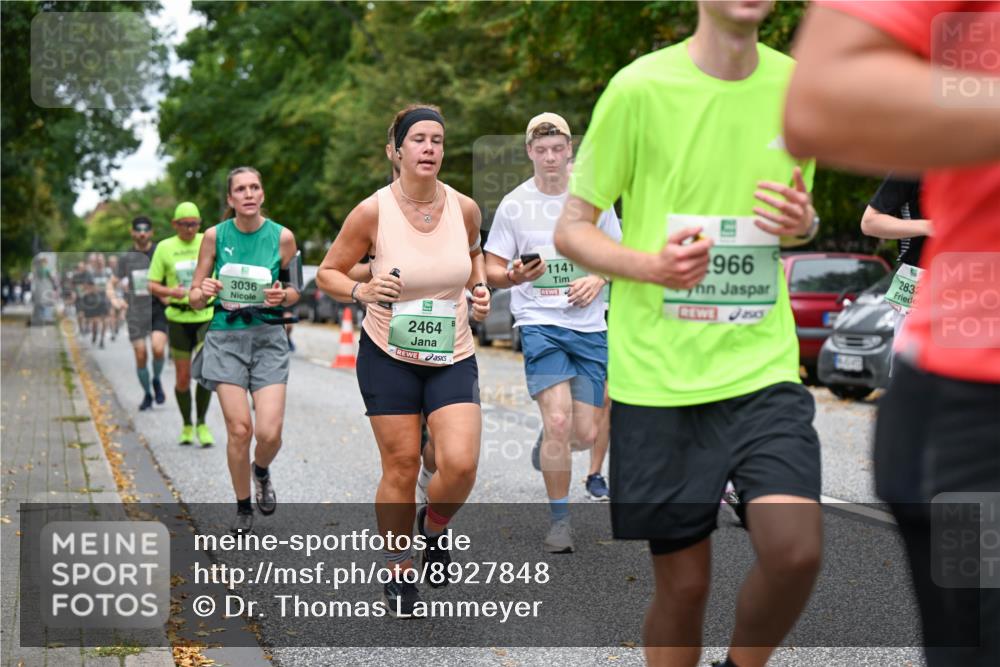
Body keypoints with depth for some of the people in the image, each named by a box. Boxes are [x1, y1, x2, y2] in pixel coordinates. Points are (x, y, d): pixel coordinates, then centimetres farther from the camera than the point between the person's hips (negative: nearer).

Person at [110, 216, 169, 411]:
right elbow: (112, 284, 16)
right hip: (136, 312, 2)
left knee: (158, 349, -21)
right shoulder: (126, 258, 7)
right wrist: (115, 300, -4)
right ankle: (147, 394, 20)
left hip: (158, 309, -2)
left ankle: (157, 380, 8)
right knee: (140, 356, 0)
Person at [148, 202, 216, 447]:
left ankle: (202, 424, 3)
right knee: (183, 378, 4)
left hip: (207, 317, 0)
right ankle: (186, 426, 24)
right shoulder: (164, 248, 0)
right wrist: (170, 292, -18)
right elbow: (152, 285, 1)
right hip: (178, 319, 0)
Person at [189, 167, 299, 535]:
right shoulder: (215, 236, 0)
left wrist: (282, 296, -11)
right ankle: (243, 508, 15)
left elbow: (295, 291, 12)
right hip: (226, 336, 0)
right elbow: (195, 299, 6)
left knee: (269, 431, -11)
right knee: (239, 429, -7)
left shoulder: (282, 236, -1)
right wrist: (204, 292, -17)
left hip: (269, 336, 0)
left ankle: (262, 471, 26)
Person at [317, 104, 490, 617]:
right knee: (400, 469, 2)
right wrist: (360, 290, -20)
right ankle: (399, 572, 23)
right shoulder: (373, 212, -11)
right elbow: (327, 273, -1)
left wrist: (480, 286, 2)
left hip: (453, 358, 2)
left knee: (460, 464, -14)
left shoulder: (464, 208, -3)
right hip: (388, 357, -2)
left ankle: (434, 526, 20)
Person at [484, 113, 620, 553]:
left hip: (589, 326, 3)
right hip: (539, 322, -3)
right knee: (558, 419, -20)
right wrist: (515, 276, -19)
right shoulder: (513, 205, 0)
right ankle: (559, 520, -4)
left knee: (585, 434, 1)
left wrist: (598, 279, -6)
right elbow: (491, 271, 4)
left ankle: (549, 444, 39)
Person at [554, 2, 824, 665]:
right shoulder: (640, 88, -8)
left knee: (797, 550, -15)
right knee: (683, 580, 4)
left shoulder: (796, 83, 4)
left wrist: (803, 222, -4)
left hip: (762, 365, 3)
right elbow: (571, 228, -2)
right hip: (658, 373, -2)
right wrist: (651, 265, -21)